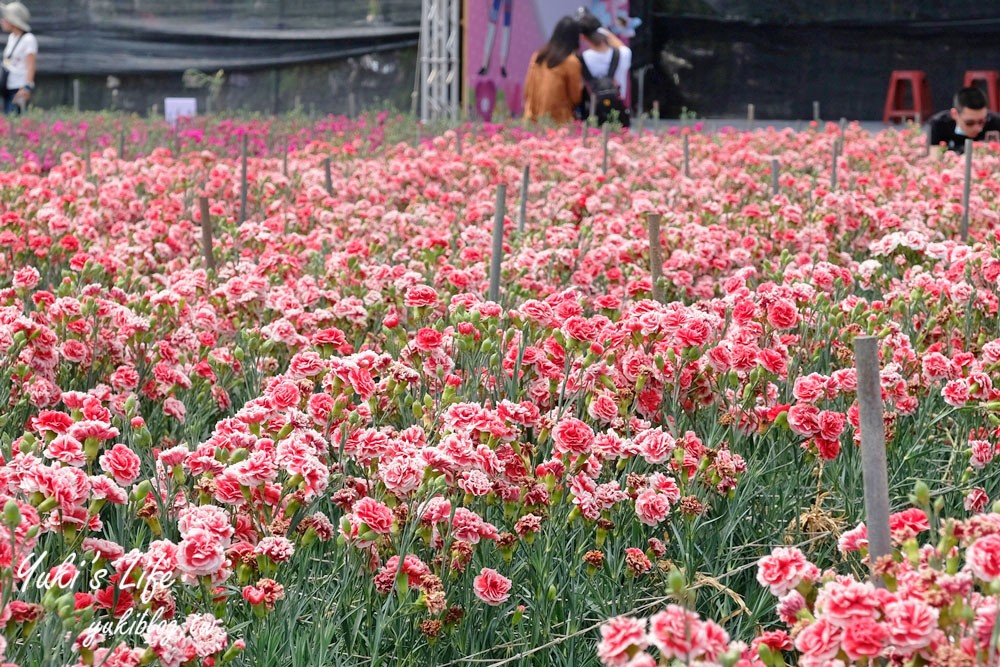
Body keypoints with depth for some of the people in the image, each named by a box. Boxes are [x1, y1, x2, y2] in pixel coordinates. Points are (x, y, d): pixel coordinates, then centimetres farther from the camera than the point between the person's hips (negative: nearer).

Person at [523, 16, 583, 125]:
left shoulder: (537, 56, 7)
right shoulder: (571, 61, -10)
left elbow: (528, 90, 11)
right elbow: (575, 97, -1)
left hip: (534, 121, 6)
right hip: (558, 122, -6)